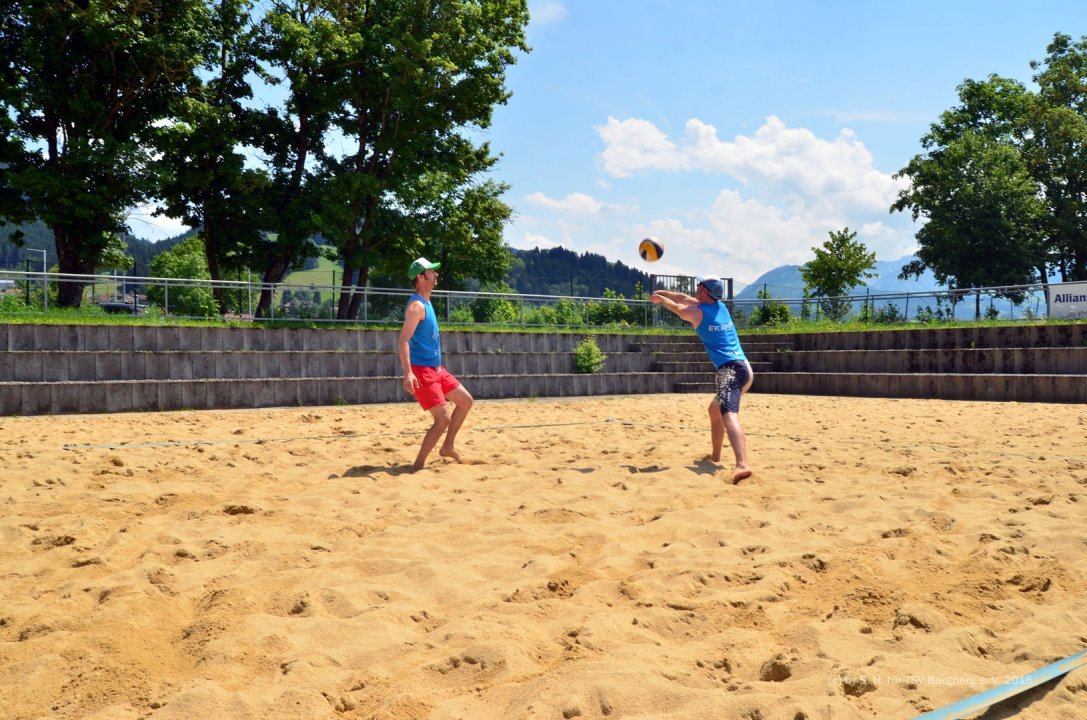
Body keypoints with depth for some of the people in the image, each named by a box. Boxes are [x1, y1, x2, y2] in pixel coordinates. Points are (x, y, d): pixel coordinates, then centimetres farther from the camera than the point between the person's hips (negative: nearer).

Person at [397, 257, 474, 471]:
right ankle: (418, 465, -3)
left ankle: (448, 447, 26)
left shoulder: (426, 303, 15)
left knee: (466, 400, 16)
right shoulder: (417, 305, -16)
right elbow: (403, 341, -25)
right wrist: (408, 373, -35)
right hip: (421, 370, -10)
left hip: (435, 368, 10)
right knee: (443, 418, -12)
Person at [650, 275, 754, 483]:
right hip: (744, 368, 9)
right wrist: (663, 293, 44)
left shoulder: (697, 313, -2)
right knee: (715, 410, 29)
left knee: (729, 415, -29)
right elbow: (687, 299, 33)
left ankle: (742, 465, -50)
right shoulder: (721, 307, 18)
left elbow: (677, 307, 20)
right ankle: (715, 456, 39)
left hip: (730, 370, -9)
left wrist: (660, 298, 41)